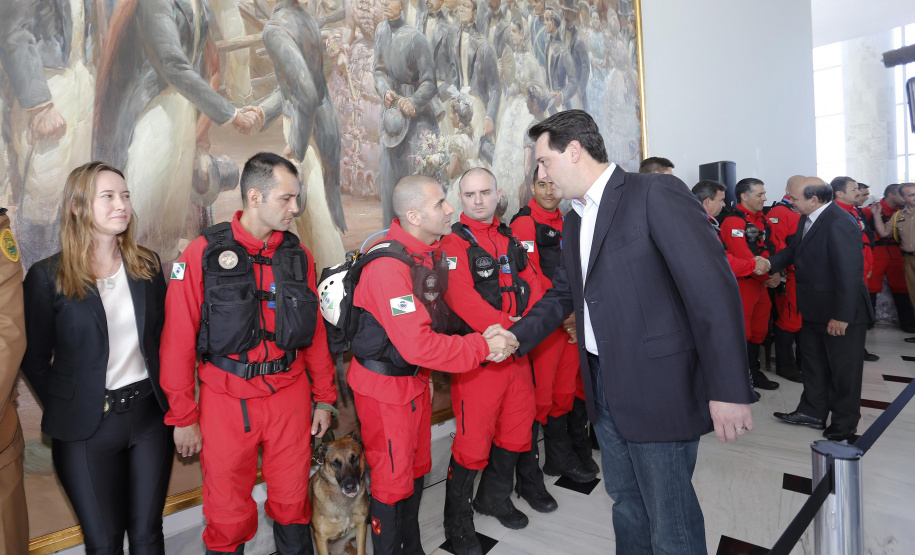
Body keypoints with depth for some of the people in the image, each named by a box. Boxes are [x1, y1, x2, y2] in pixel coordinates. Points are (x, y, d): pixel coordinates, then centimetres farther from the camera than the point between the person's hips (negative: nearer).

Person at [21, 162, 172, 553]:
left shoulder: (148, 266, 2)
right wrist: (64, 411, 2)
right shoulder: (47, 277, -8)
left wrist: (165, 399, 5)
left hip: (150, 416, 3)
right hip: (87, 429, -2)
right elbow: (34, 360, -1)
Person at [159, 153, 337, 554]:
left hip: (290, 396, 3)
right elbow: (178, 340, -6)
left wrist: (324, 397, 8)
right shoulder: (203, 254, -9)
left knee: (292, 501, 16)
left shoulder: (298, 255, 2)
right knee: (228, 513, 12)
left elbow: (316, 332, 7)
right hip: (227, 401, -2)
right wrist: (183, 416, -4)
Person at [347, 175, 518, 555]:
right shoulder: (388, 265, -27)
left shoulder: (431, 252, 1)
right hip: (385, 386, -8)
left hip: (417, 379, 8)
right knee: (393, 480, 8)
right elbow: (417, 345, -30)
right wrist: (482, 348, -22)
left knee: (417, 470, 21)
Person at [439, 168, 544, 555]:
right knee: (473, 439, 0)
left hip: (518, 351, 7)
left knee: (517, 429, 18)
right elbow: (464, 302, -22)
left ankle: (495, 497, 41)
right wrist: (510, 331, -25)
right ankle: (458, 521, 21)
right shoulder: (454, 243, -9)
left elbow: (533, 286, 6)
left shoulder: (511, 238, 12)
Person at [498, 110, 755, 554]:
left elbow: (713, 288, -19)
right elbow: (563, 293, 20)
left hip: (657, 388, -7)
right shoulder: (574, 220, 13)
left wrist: (728, 389, -21)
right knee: (625, 502, 22)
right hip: (604, 385, 8)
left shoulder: (657, 194, -13)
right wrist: (517, 336, 7)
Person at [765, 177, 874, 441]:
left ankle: (844, 425, 25)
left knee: (844, 369, 8)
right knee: (813, 362, 19)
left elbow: (849, 273, -28)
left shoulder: (839, 224, -26)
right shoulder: (807, 219, 2)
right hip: (815, 309, 9)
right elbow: (793, 250, 12)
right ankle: (812, 412, 35)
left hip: (841, 312, -9)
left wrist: (842, 316, -25)